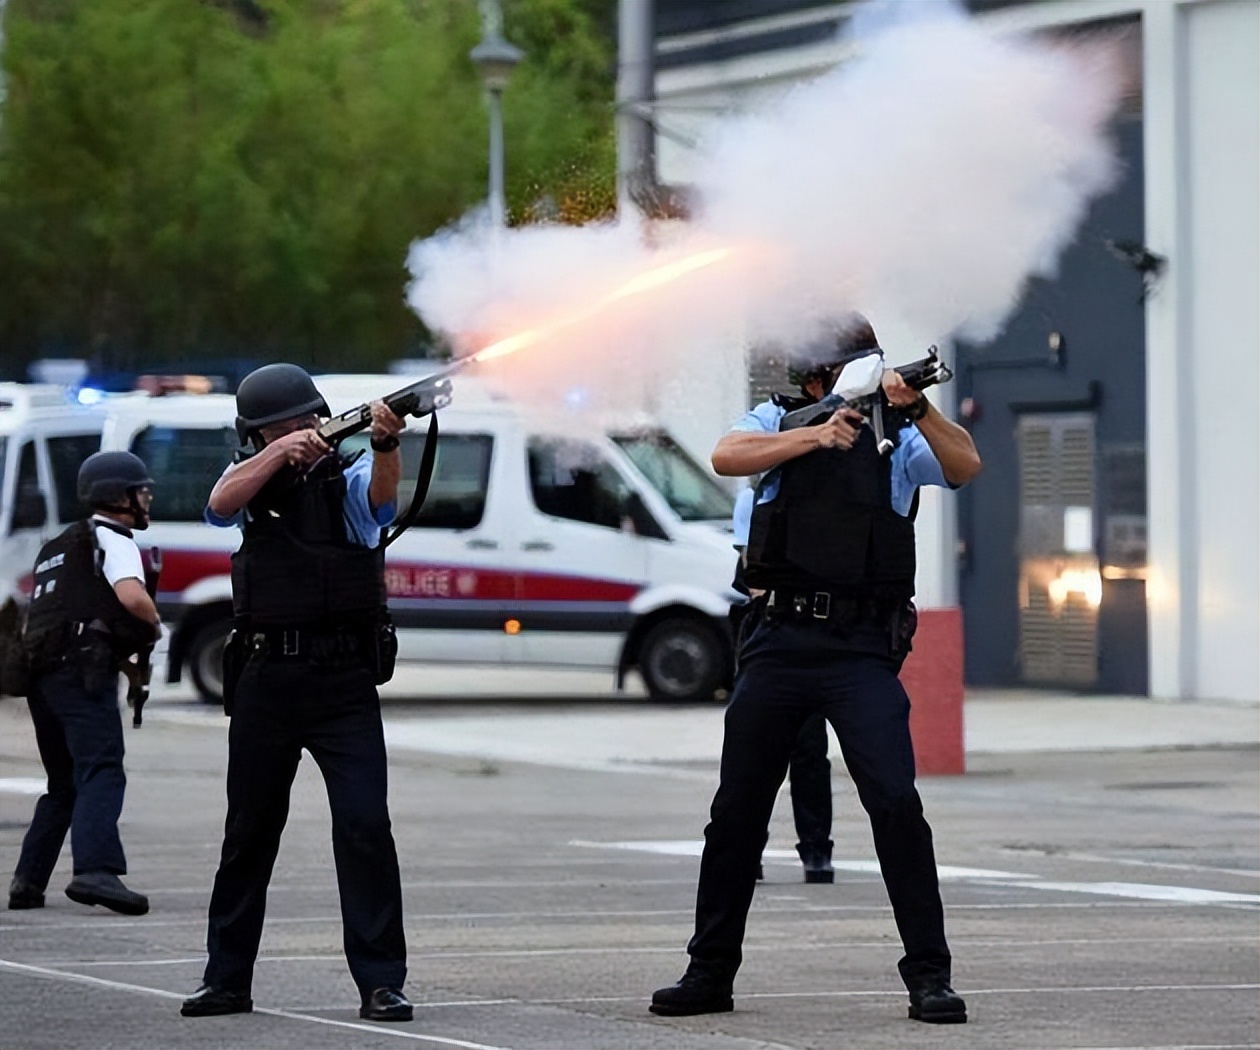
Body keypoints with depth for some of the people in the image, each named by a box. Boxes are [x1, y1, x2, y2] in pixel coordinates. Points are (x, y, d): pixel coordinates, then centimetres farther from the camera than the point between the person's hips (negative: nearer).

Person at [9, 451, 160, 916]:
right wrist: (153, 623, 2)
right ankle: (96, 871, -35)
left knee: (64, 785, 18)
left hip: (43, 676, 9)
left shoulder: (57, 547, 28)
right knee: (102, 773, -18)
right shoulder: (112, 541, 0)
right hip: (83, 673, -9)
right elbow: (131, 596, -19)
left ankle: (28, 881, 15)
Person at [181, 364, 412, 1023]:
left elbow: (382, 488, -22)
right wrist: (282, 450, -28)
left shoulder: (349, 480, 1)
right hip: (265, 679, 2)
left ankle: (380, 982, -8)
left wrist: (385, 442, -44)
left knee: (365, 825, -11)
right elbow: (221, 502, -14)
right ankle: (227, 979, 22)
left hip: (345, 680, -2)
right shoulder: (250, 480, 8)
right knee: (249, 832, 11)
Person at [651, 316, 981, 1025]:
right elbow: (728, 457, -10)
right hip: (779, 640, 2)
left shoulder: (899, 439, 6)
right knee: (738, 807, 7)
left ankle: (929, 975, -6)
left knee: (895, 800, -13)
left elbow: (966, 465, -11)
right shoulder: (782, 421, 9)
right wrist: (818, 434, -17)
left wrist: (917, 408, -25)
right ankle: (710, 973, 19)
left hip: (863, 648, -2)